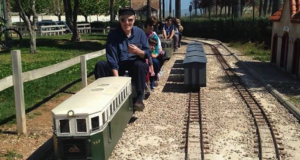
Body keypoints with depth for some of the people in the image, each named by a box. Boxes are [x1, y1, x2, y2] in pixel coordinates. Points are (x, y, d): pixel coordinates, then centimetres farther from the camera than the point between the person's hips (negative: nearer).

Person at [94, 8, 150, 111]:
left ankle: (139, 98, -29)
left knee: (139, 65, -35)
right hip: (119, 65, 1)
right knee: (100, 66, -24)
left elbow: (148, 54, -3)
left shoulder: (140, 33, -4)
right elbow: (112, 59, -17)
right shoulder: (113, 34, -10)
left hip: (135, 64, 0)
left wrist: (138, 51, -27)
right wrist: (117, 78, -29)